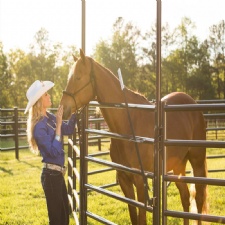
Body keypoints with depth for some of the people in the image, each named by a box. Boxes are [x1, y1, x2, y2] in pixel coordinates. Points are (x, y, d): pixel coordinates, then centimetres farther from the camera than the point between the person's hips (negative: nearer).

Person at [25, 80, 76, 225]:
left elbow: (69, 130, 16)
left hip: (58, 173, 9)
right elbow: (54, 151, -25)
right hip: (51, 175, -9)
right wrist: (58, 125, -25)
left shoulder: (50, 117, 3)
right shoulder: (39, 126, -21)